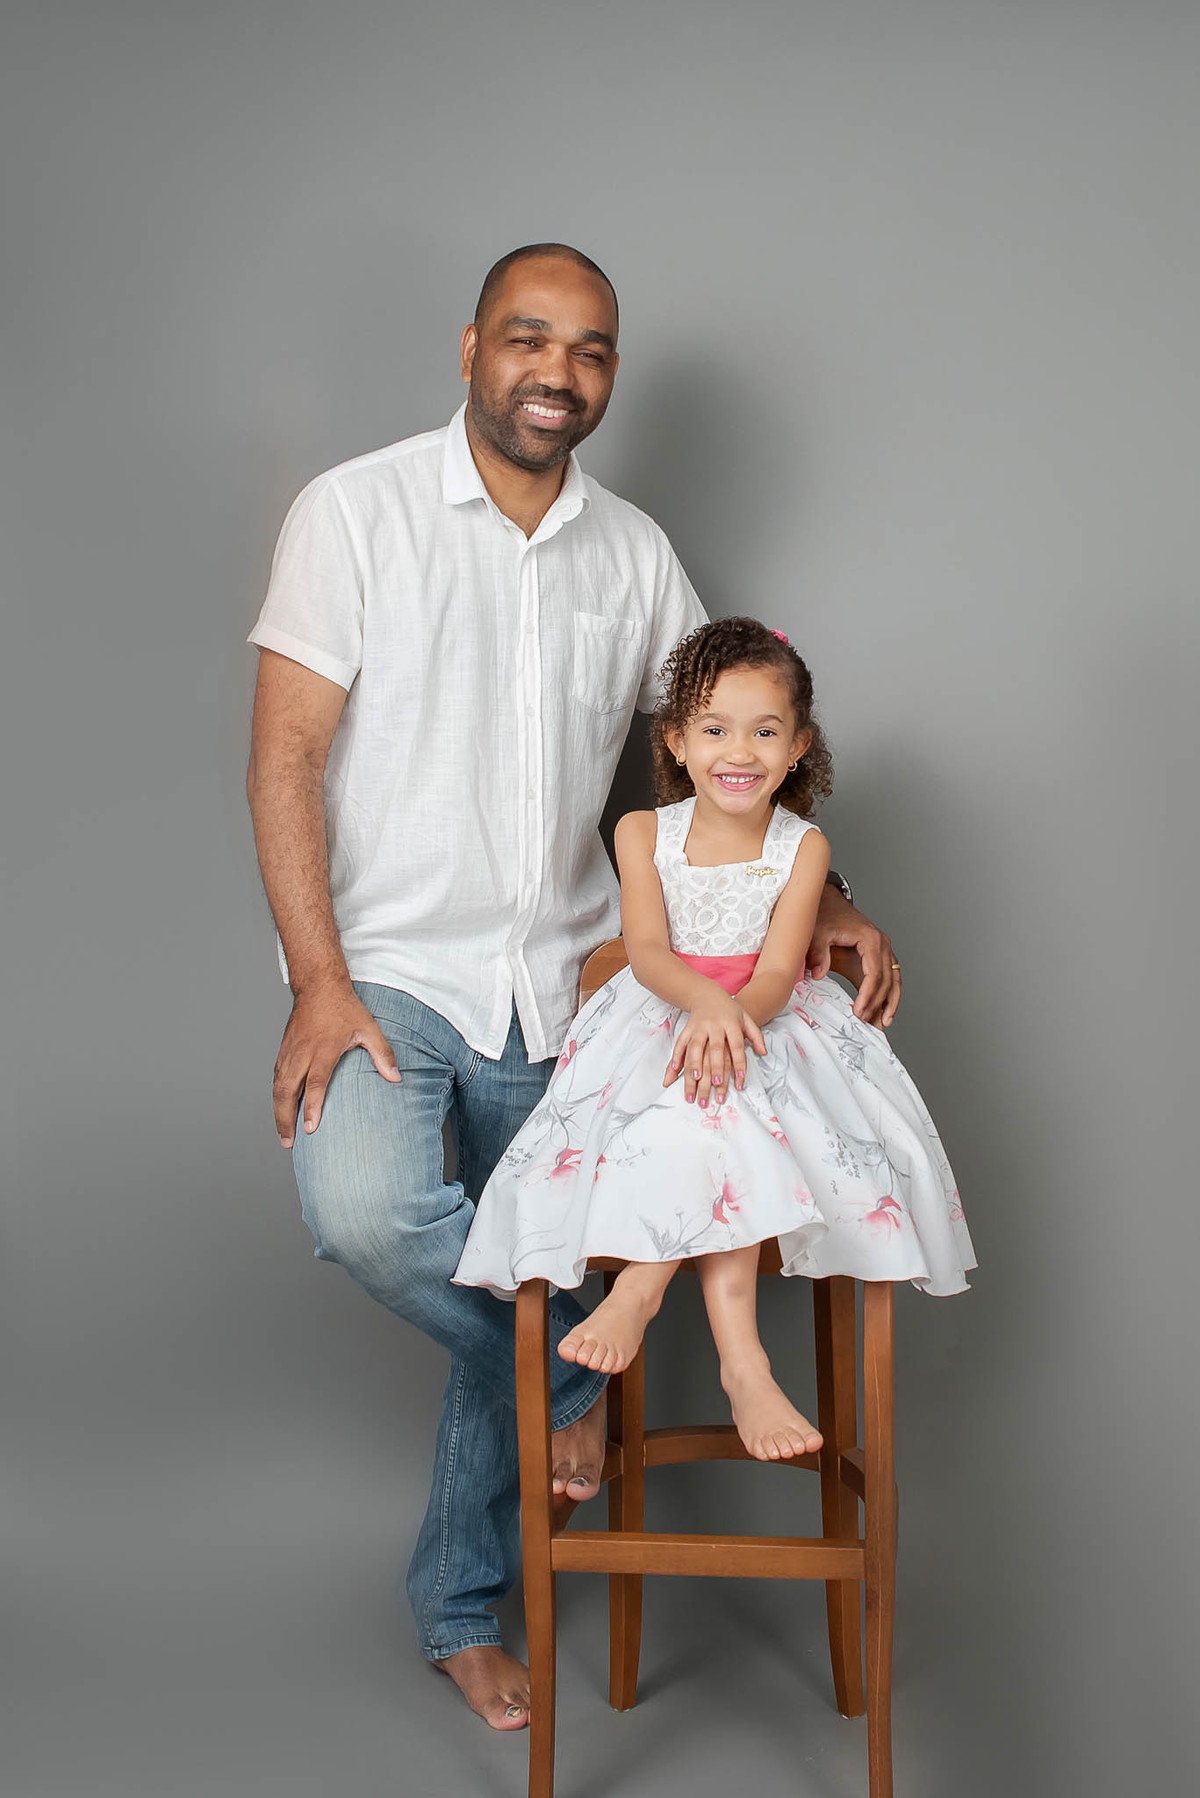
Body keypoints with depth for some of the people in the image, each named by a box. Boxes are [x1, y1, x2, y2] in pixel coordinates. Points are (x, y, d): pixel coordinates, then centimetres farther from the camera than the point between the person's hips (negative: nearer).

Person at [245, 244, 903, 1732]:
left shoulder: (634, 551, 8)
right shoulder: (357, 511, -4)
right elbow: (287, 754, -9)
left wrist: (819, 900, 1)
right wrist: (318, 982, -18)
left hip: (556, 986, 4)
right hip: (387, 965, -3)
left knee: (525, 1293, 9)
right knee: (365, 1211, -31)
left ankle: (460, 1610, 29)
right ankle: (575, 1365, 0)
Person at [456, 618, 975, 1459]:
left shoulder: (803, 846, 0)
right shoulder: (645, 833, 2)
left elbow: (776, 972, -10)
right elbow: (647, 950, -11)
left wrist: (732, 1014, -34)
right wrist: (704, 1000, -33)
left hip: (767, 1021, 1)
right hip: (660, 1015, 0)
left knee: (720, 1094, -33)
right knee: (716, 1110, -31)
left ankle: (643, 1284, -23)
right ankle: (742, 1358, -35)